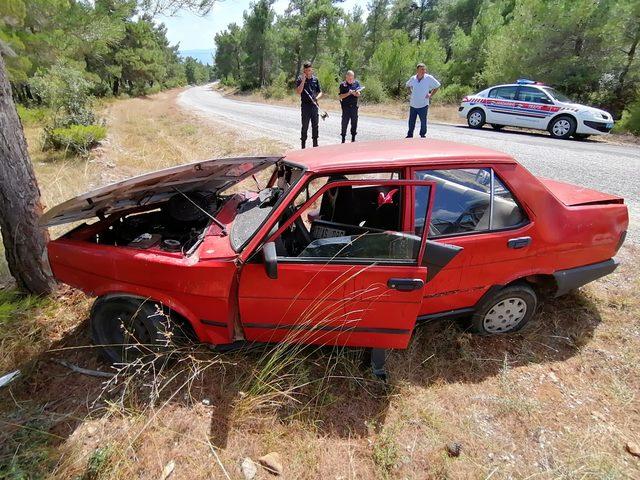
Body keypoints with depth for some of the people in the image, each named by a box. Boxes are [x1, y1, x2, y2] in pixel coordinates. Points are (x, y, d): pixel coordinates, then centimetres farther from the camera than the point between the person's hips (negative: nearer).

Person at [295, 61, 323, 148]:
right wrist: (303, 80, -19)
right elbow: (298, 91, -14)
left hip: (314, 105, 4)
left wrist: (317, 98, -7)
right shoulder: (300, 79, -1)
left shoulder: (315, 79, 10)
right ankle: (303, 144, 8)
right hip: (305, 106, -4)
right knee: (305, 126, -1)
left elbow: (320, 92, 13)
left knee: (315, 125, 9)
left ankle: (315, 144, 19)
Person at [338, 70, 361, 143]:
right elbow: (340, 96, -8)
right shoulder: (342, 85, -3)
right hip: (346, 107, -3)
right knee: (344, 123, 1)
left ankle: (353, 138, 20)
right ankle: (343, 139, 10)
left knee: (354, 123, 8)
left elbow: (359, 94, 6)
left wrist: (356, 93, -17)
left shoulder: (356, 83, 6)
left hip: (354, 106, 3)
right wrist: (348, 93, -19)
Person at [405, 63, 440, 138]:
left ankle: (423, 135, 15)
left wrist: (431, 95, -2)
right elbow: (408, 85, 24)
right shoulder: (413, 78, 1)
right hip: (413, 104, 3)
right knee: (411, 121, 9)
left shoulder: (429, 78, -8)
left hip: (423, 105, -3)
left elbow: (437, 86, 4)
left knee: (423, 122, -1)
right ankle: (410, 135, 24)